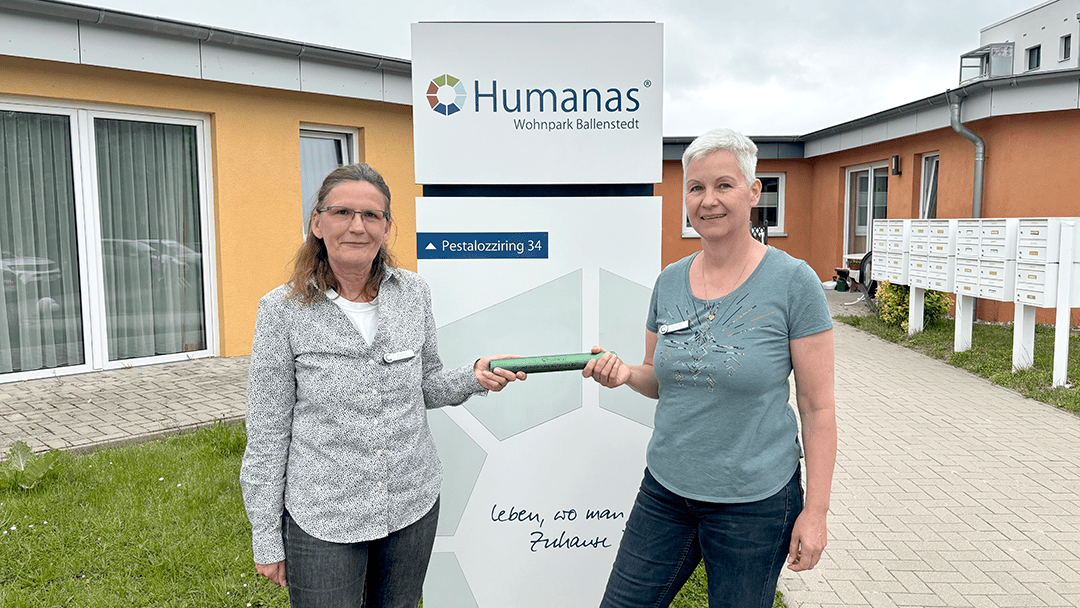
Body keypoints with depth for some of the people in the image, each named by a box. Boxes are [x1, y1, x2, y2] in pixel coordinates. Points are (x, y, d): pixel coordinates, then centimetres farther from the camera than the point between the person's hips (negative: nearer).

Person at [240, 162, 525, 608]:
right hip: (322, 520, -3)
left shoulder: (414, 293, -2)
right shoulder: (283, 310, -11)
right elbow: (267, 435, -6)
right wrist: (266, 539, -3)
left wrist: (473, 377, -11)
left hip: (414, 504, 3)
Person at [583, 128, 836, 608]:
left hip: (755, 503, -4)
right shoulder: (670, 281, 2)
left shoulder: (793, 282, -12)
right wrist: (626, 373, -8)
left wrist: (815, 510, -10)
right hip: (664, 489, 5)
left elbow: (818, 406, -9)